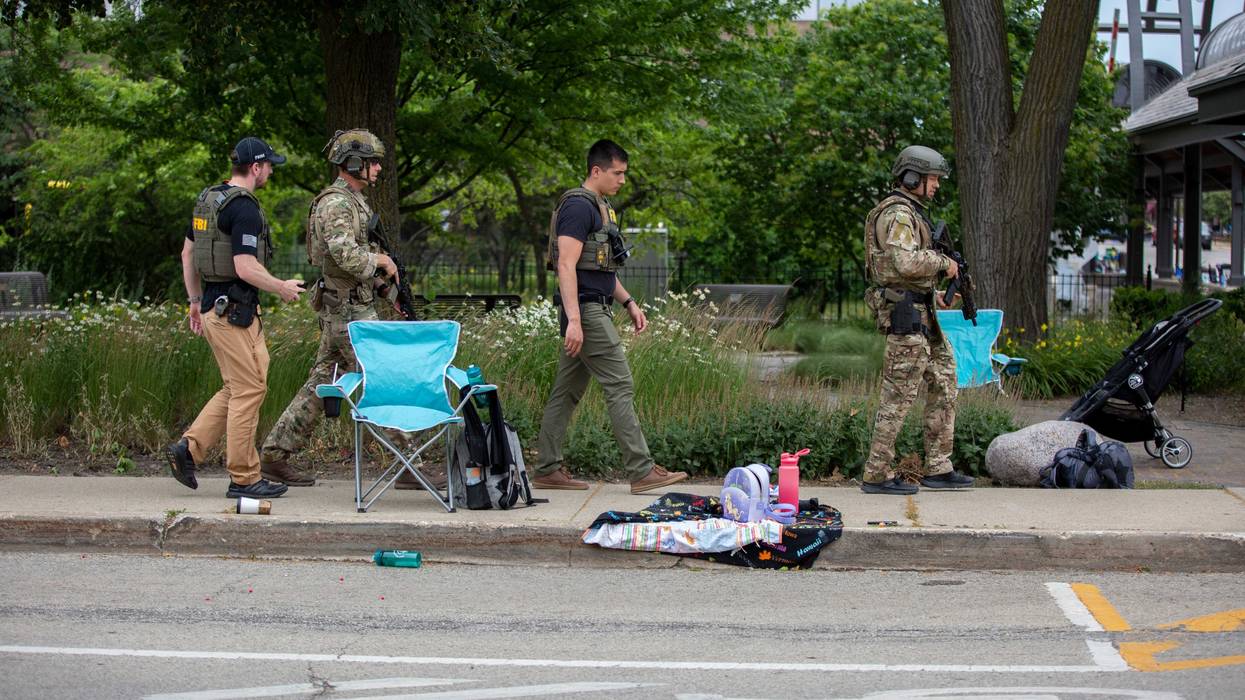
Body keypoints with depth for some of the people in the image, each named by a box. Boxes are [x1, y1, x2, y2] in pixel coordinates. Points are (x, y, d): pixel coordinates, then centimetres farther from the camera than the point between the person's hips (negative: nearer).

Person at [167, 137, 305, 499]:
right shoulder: (244, 208, -17)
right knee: (249, 389, -3)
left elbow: (187, 253, 19)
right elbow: (246, 268, -22)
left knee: (236, 388, 16)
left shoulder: (208, 199, 13)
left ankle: (188, 448, 10)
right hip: (235, 310, -10)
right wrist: (282, 288, -7)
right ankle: (244, 478, 2)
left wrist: (196, 300, 25)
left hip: (214, 305, 10)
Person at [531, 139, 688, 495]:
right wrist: (573, 320, -26)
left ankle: (547, 469, 14)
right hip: (585, 310, -10)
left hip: (595, 310, 10)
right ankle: (641, 471, -8)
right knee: (620, 387, -9)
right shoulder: (578, 207, -13)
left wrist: (629, 303, 21)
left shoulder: (601, 208, 19)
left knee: (567, 392, 10)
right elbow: (566, 265, -20)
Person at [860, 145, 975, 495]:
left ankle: (938, 469, 15)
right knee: (899, 394, -7)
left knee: (943, 384, 12)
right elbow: (904, 262, -28)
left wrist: (935, 293, 18)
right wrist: (943, 262, -14)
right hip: (905, 312, -11)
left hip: (920, 313, 11)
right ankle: (877, 475, -3)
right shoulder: (898, 213, -13)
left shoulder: (910, 212, 20)